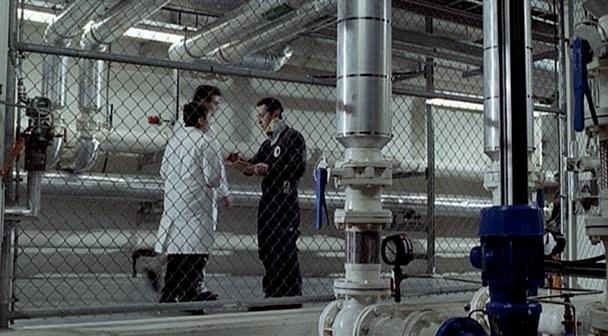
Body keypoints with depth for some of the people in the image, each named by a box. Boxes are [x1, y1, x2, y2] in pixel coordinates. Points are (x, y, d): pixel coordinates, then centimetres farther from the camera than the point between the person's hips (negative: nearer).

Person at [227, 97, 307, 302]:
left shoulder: (293, 137, -4)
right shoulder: (268, 143, 22)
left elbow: (299, 168, -15)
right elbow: (253, 167, 17)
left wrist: (269, 169, -19)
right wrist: (239, 162, -3)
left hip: (285, 203, -8)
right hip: (267, 203, 8)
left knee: (286, 252, -6)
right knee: (266, 251, 11)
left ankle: (292, 297, 0)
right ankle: (272, 294, 20)